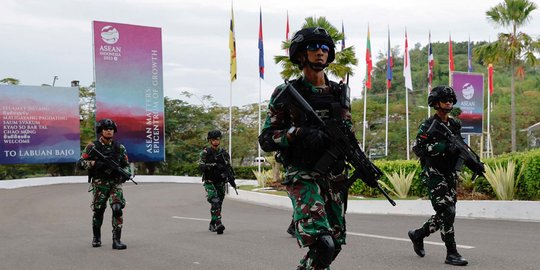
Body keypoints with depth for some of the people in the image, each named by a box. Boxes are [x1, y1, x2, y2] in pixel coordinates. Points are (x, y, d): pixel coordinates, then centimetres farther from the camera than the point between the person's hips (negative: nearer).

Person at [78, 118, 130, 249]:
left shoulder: (119, 148, 7)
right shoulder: (93, 147, 0)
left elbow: (126, 165, 12)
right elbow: (81, 162, -4)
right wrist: (95, 163, -20)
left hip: (115, 183, 1)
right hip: (99, 184, -1)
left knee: (117, 209, -15)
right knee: (98, 211, 7)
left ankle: (116, 240, -11)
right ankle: (96, 237, 29)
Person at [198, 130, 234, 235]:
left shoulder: (224, 153, 10)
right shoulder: (205, 152, -3)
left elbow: (229, 167, 15)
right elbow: (201, 166, -13)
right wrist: (214, 165, -25)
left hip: (221, 183, 5)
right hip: (210, 182, -5)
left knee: (219, 204, 7)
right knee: (215, 202, -21)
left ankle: (212, 225, 21)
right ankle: (218, 224, -29)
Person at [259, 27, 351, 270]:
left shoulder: (340, 92, 10)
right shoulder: (286, 94, -3)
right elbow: (265, 140, -5)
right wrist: (298, 133, -21)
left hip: (333, 176, 6)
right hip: (303, 177, -5)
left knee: (335, 244, 12)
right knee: (322, 244, -20)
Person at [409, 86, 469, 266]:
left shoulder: (455, 125, 13)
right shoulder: (428, 126, -8)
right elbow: (418, 148, -16)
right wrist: (442, 146, -24)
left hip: (450, 175, 7)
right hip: (434, 174, -7)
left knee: (445, 215, 9)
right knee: (447, 212, -13)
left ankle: (418, 235, 30)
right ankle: (451, 253, -6)